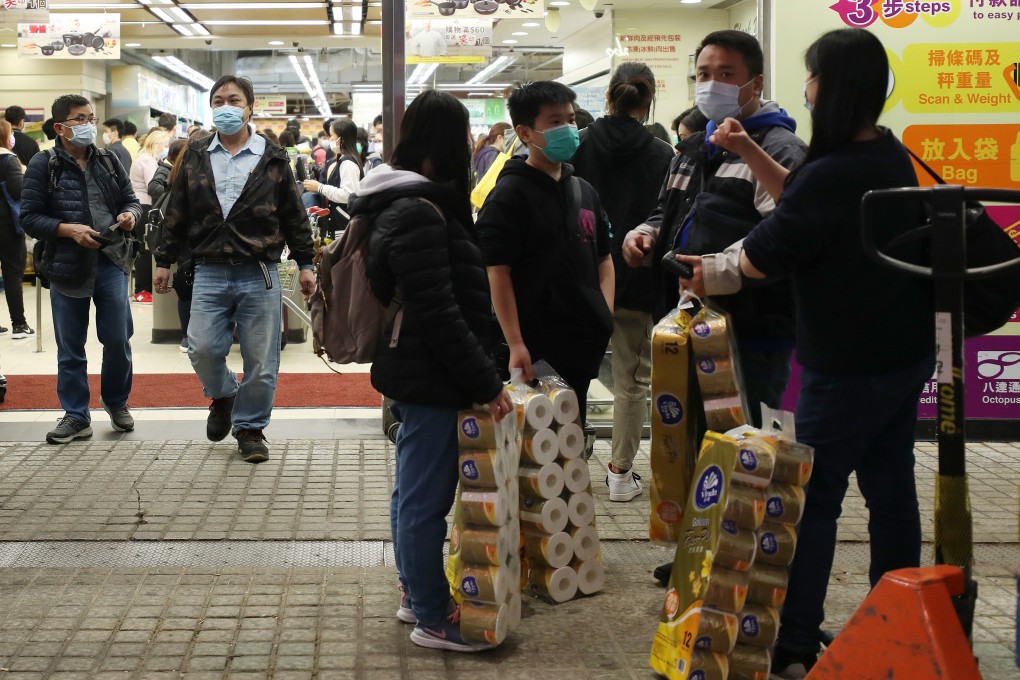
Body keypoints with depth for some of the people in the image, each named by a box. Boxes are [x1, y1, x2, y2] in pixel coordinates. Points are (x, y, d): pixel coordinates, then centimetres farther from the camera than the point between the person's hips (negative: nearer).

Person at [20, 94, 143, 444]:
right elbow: (29, 218, -6)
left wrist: (130, 215, -8)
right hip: (67, 266, -2)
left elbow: (131, 201, 15)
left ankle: (116, 402, 26)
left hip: (111, 261, 2)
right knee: (70, 348, 6)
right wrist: (69, 230, -19)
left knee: (118, 339, 4)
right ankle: (76, 415, 18)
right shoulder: (43, 165, -3)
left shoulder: (108, 160, 8)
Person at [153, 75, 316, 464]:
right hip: (210, 272, 1)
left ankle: (250, 428, 18)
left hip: (259, 274, -1)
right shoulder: (196, 157, 9)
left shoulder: (272, 159, 5)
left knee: (260, 360, 1)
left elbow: (294, 216, 8)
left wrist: (305, 264, 5)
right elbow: (176, 213, 13)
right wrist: (164, 261, 11)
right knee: (203, 349, -7)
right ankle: (222, 396, 25)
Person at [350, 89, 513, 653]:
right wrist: (486, 384, -20)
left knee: (413, 491, 18)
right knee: (426, 499, -2)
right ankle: (433, 618, 7)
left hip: (412, 371, 11)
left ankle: (414, 594, 31)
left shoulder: (404, 204, 12)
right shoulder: (419, 215, -21)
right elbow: (438, 315, -24)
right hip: (431, 379, -11)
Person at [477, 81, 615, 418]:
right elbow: (498, 272, -14)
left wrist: (606, 314, 3)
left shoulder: (584, 191, 14)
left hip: (584, 343, 7)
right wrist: (515, 344, -20)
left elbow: (603, 258, 20)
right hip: (537, 347, -7)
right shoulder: (509, 194, -9)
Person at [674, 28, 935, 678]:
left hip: (848, 365, -9)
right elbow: (803, 201, 16)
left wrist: (709, 270, 3)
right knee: (891, 490, 14)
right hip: (907, 352, 9)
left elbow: (761, 257, -16)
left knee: (815, 498, 1)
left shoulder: (834, 174, -26)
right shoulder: (891, 155, 4)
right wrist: (749, 151, 7)